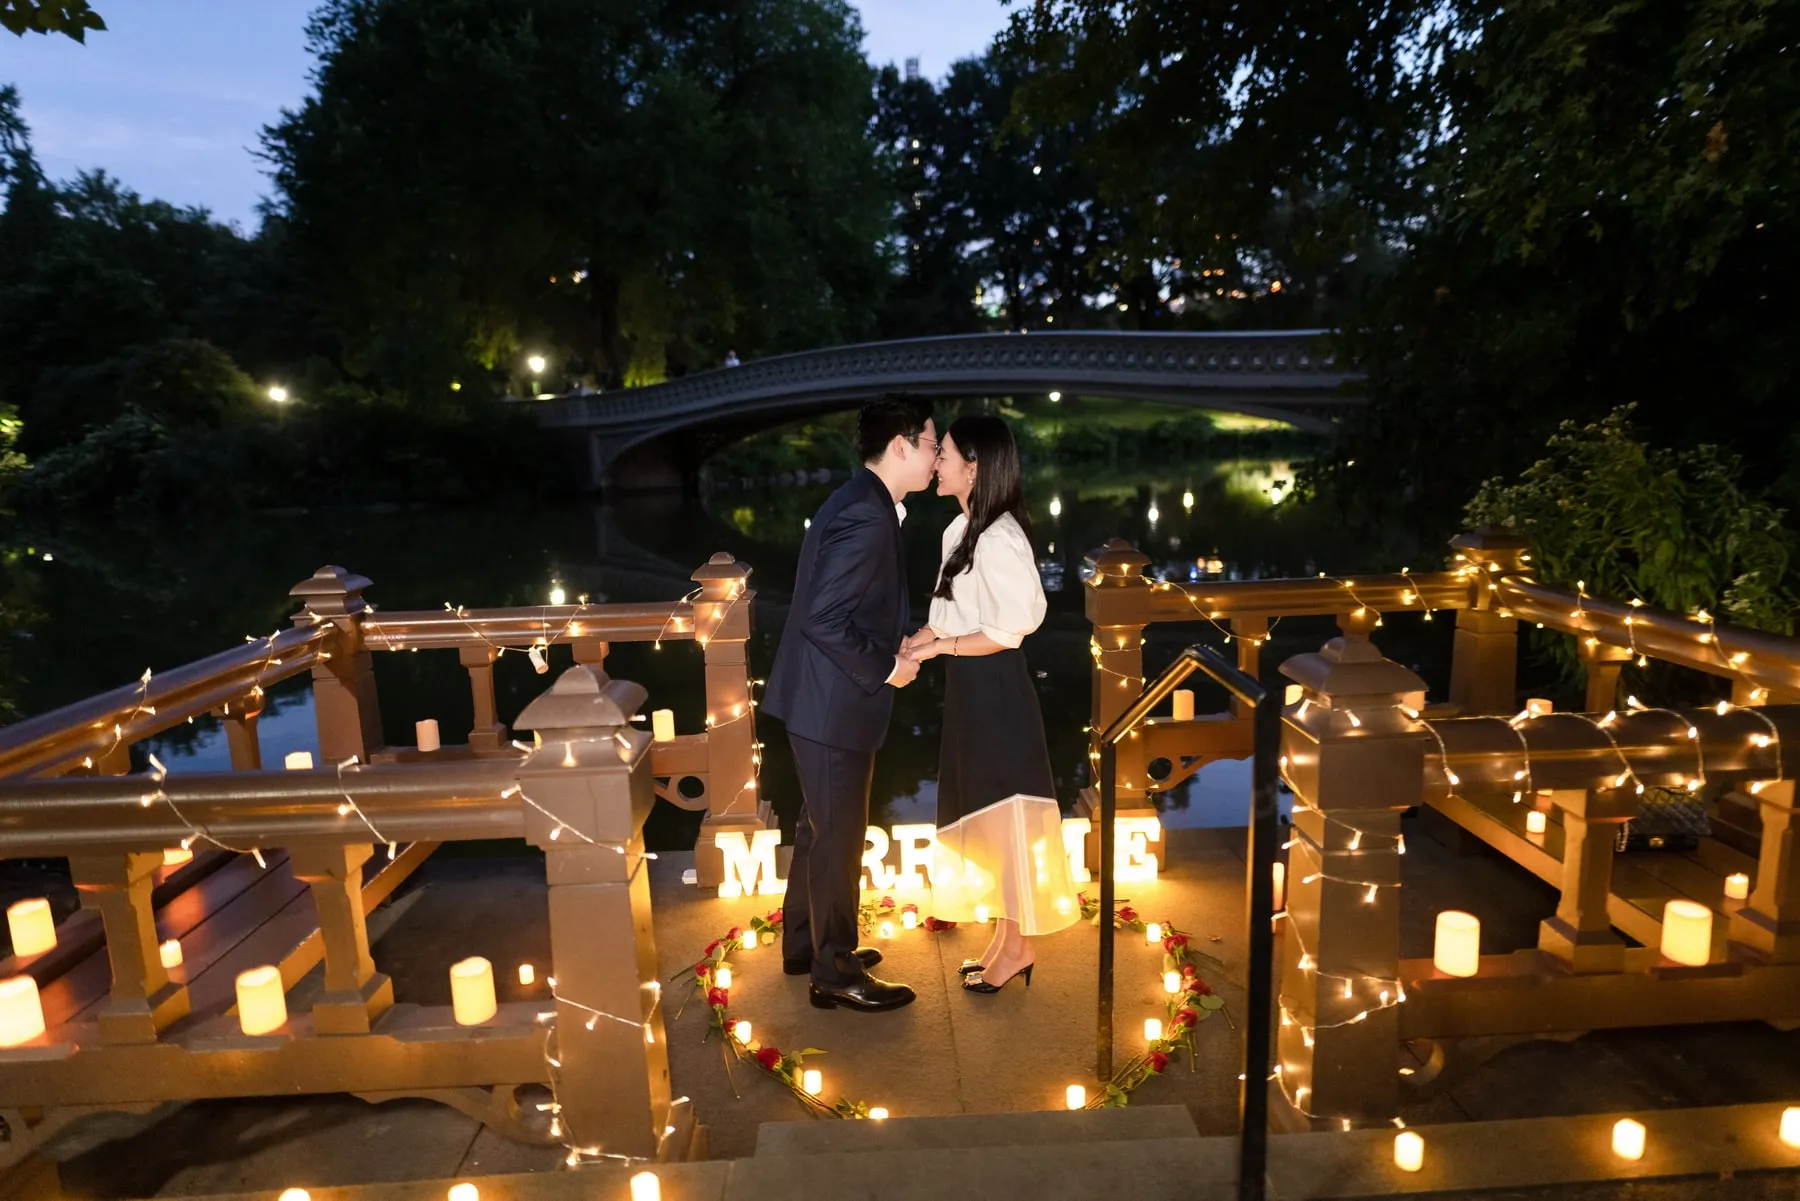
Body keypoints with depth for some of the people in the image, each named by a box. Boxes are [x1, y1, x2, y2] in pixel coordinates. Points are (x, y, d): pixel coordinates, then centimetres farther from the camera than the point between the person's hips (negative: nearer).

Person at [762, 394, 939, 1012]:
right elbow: (824, 618, -27)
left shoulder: (862, 504, 10)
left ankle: (804, 944, 38)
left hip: (830, 699, 10)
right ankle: (835, 973, 22)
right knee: (837, 837, 4)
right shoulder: (866, 519, -23)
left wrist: (895, 649, 8)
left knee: (820, 828, 21)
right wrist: (885, 668, -17)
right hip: (835, 705, -10)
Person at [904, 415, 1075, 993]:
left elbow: (1008, 630, -22)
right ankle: (1005, 938, 32)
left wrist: (938, 647, -16)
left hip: (994, 691, -10)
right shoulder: (963, 528, 8)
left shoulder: (998, 539, -21)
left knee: (1002, 811, 4)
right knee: (981, 811, 17)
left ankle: (1015, 945, 22)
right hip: (969, 688, 10)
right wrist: (910, 644, 2)